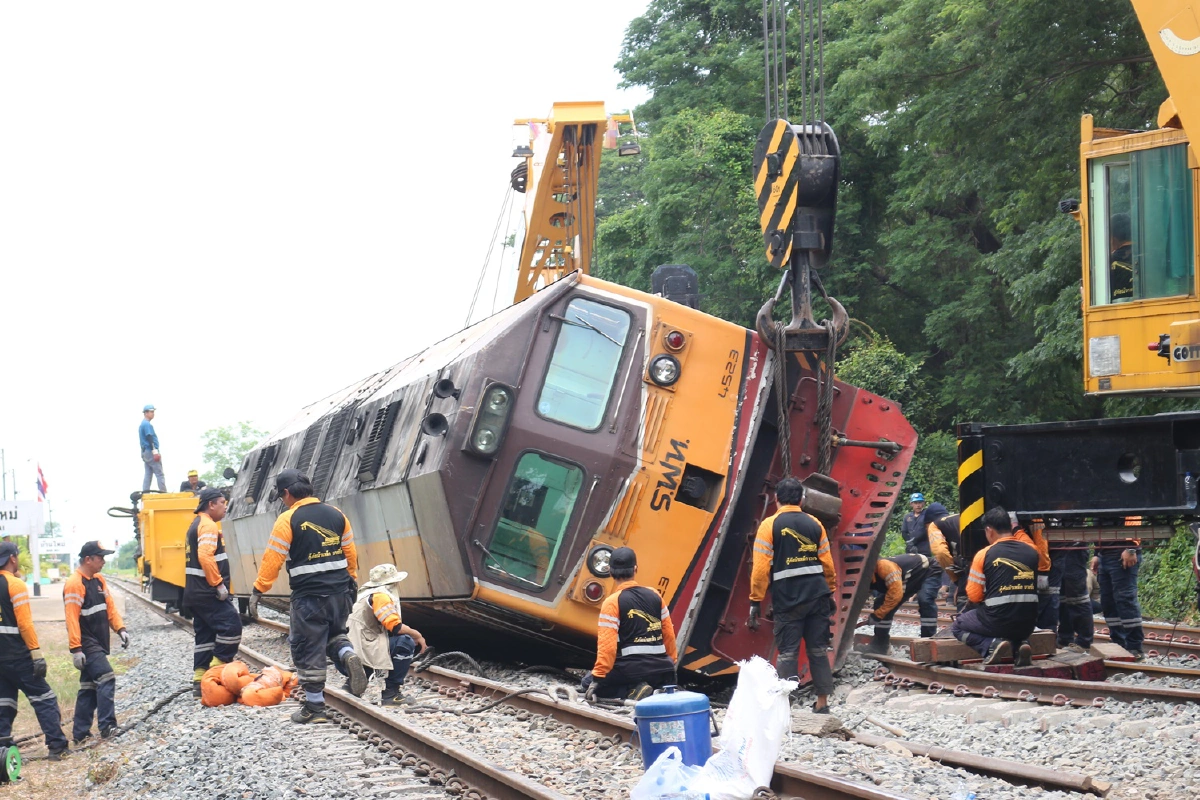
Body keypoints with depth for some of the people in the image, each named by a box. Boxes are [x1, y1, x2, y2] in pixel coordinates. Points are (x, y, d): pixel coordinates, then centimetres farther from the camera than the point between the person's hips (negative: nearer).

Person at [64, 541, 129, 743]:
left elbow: (109, 606, 14)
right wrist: (75, 649, -23)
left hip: (98, 644, 9)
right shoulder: (75, 584, -14)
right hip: (87, 645, -9)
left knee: (89, 687, 10)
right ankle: (107, 725, -17)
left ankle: (80, 733, 15)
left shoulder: (99, 580, 13)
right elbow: (72, 618, -19)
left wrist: (120, 629, -2)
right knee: (106, 678, -17)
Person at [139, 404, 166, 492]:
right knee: (159, 474, -11)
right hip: (150, 452, -10)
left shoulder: (142, 425, 20)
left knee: (148, 474, 7)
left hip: (144, 452, 10)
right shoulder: (147, 424, -11)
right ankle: (164, 494, -16)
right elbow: (150, 438, -20)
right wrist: (155, 451, -25)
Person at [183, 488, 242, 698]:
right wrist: (219, 584, -22)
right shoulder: (208, 525, -11)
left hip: (194, 592, 10)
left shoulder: (196, 525, 22)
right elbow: (205, 556, -25)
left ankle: (199, 681, 9)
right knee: (231, 624, -11)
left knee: (205, 634, 10)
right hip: (207, 592, -10)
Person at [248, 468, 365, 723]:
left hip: (308, 597, -6)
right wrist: (352, 581, 27)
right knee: (335, 634, 26)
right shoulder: (336, 515, 7)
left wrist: (258, 590, -4)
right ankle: (349, 656, -5)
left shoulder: (288, 520, -9)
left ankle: (314, 707, 5)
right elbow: (350, 553, 14)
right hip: (340, 593, 6)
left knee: (308, 651, 3)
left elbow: (272, 560, -10)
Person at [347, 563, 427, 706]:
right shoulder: (380, 595, -11)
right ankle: (391, 693, -12)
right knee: (405, 643, -17)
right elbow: (395, 627, -18)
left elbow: (389, 626, 26)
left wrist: (413, 635, 16)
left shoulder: (367, 593, 22)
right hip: (364, 650, -10)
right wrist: (417, 635, -2)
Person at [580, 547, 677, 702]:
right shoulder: (654, 595, 9)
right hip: (661, 668, 5)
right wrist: (671, 662, 27)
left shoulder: (612, 602, -7)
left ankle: (633, 689, -7)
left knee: (588, 684, 14)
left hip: (631, 668, -5)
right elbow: (669, 634, 14)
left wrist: (598, 677, -11)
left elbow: (607, 644, -14)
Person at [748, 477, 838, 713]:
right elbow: (827, 563, 11)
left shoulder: (770, 525, -3)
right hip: (818, 595, 3)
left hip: (787, 598, -3)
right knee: (818, 650, 10)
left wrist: (755, 602, -4)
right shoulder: (814, 524, 8)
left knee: (787, 652, 0)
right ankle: (822, 703, 14)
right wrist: (831, 594, 22)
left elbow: (761, 568, -8)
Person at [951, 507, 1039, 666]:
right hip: (1027, 625, 4)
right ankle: (1020, 644, 4)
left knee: (957, 626, 21)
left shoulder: (984, 555, -8)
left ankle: (992, 644, -5)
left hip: (997, 622, -4)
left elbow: (974, 596, -4)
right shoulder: (1031, 552, 3)